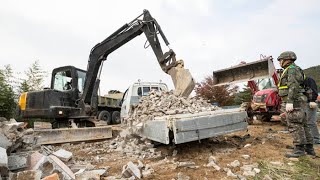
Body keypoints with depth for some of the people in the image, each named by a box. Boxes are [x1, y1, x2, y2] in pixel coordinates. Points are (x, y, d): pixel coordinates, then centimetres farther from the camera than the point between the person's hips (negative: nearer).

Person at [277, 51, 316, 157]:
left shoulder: (292, 69, -8)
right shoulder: (290, 70, 23)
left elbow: (293, 86, -20)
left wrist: (289, 102, -26)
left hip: (295, 101, -10)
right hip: (298, 101, 10)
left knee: (294, 125, -9)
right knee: (302, 125, 12)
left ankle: (299, 149, -6)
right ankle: (309, 149, 17)